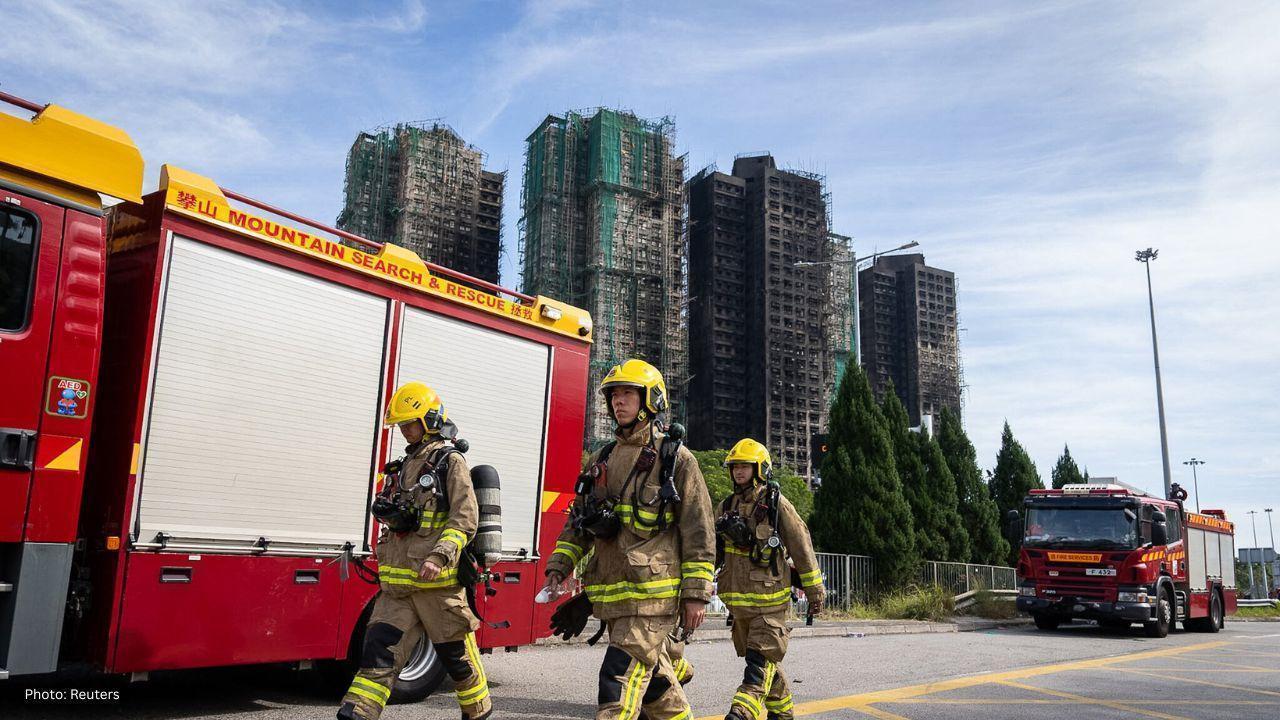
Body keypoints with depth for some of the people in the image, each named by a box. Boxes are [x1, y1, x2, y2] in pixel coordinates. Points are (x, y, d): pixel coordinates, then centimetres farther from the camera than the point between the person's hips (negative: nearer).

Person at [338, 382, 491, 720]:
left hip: (437, 582, -6)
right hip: (398, 584, 7)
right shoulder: (404, 466, 19)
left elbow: (465, 518, -15)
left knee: (457, 655, 5)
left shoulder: (451, 461, -4)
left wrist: (438, 557, -26)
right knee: (378, 652, -1)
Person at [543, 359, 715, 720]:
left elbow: (699, 531, -6)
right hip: (613, 596, 7)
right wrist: (559, 566, 6)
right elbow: (578, 521, 19)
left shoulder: (675, 458, -4)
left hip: (653, 592, -7)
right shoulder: (601, 460, 14)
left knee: (620, 680, -14)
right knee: (652, 677, 18)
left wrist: (696, 595, -10)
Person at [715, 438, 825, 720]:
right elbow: (713, 548, 16)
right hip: (738, 599, 6)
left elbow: (802, 548, -2)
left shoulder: (777, 504, -6)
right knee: (760, 659, 15)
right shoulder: (727, 506, 8)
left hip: (770, 599, -6)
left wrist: (815, 592, 0)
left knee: (761, 660, -11)